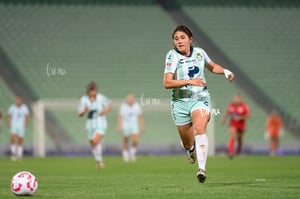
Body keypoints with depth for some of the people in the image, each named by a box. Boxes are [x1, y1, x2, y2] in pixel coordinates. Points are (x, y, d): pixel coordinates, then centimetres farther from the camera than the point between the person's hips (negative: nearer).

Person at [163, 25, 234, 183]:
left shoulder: (199, 52, 2)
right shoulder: (172, 56, -10)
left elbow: (212, 66, 23)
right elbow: (167, 83, -20)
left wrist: (225, 71, 3)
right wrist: (189, 81, -29)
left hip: (201, 99, 1)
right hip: (180, 103, -1)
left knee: (199, 129, -29)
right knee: (188, 144, 8)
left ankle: (202, 168, -38)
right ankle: (191, 150, 48)